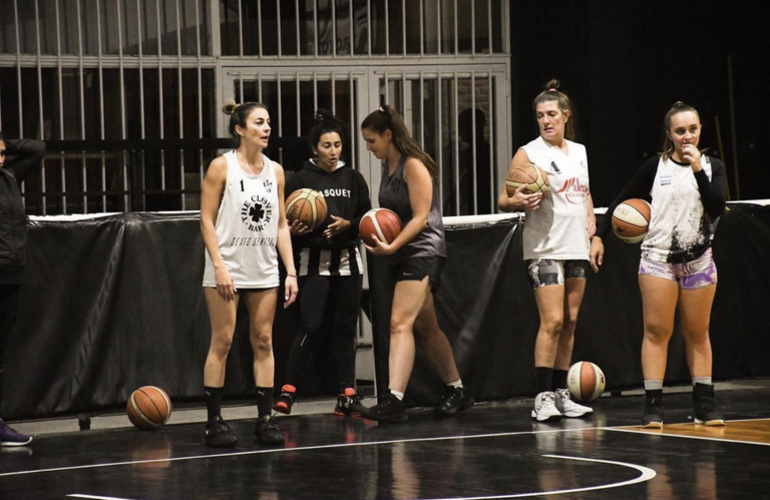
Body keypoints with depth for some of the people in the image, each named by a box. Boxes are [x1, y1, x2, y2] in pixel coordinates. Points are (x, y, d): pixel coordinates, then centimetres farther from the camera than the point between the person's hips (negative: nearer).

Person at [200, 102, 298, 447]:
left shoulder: (275, 171, 9)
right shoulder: (222, 167, -5)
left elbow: (281, 225, 12)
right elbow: (207, 220, -7)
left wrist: (290, 270, 5)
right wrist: (219, 266, -16)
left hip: (264, 272, 5)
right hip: (227, 269, -5)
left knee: (263, 342, 4)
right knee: (222, 342, -3)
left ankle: (264, 419, 7)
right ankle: (214, 421, 2)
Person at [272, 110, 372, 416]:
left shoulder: (353, 179, 10)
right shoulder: (300, 180, 0)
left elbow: (367, 219, 10)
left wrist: (347, 224, -8)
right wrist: (294, 230, -21)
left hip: (347, 260, 4)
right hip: (314, 262, -4)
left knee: (345, 327, 4)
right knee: (311, 327, -12)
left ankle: (347, 394, 8)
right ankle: (288, 389, -4)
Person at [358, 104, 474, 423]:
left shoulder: (413, 165, -13)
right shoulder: (388, 166, 13)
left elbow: (420, 216, -17)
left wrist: (392, 247, -25)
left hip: (423, 251, -10)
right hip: (403, 254, 10)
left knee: (400, 323, -19)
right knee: (426, 328, 15)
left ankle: (393, 400, -26)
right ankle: (456, 392, 27)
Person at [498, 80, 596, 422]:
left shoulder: (579, 152, 14)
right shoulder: (529, 153, -3)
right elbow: (503, 200, -5)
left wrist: (592, 224, 14)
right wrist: (518, 202, -26)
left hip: (576, 248, 6)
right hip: (545, 248, -6)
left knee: (570, 322, 7)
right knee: (552, 321, -14)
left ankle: (561, 394, 13)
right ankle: (543, 398, -13)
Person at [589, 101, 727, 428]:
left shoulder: (711, 167, 3)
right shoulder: (655, 167, 1)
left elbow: (717, 208, -11)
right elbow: (622, 201, 8)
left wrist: (698, 170, -16)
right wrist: (599, 235, 1)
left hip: (698, 262, 1)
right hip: (658, 259, -1)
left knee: (697, 333, 7)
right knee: (656, 331, -5)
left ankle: (704, 404, 12)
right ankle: (653, 405, -5)